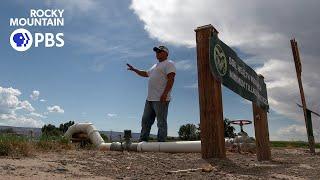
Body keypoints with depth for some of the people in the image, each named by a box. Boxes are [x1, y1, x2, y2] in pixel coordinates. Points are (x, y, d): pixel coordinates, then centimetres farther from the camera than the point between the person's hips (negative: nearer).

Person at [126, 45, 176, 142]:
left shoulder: (169, 64, -3)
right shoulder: (155, 66, 25)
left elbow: (171, 79, -16)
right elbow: (145, 73, 40)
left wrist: (165, 94, -24)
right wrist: (134, 69, 32)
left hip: (161, 99, -9)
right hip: (150, 99, 9)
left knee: (161, 122, -6)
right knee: (145, 120, 10)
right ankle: (143, 140, 17)